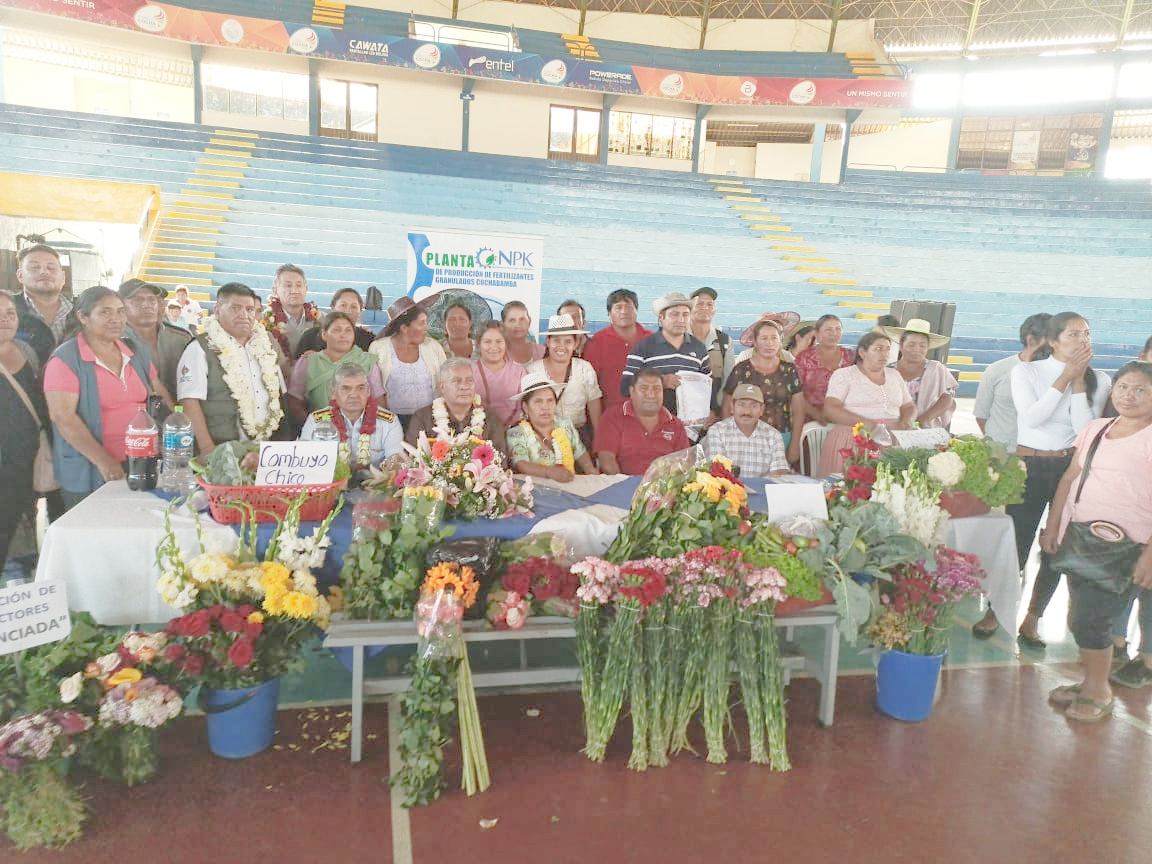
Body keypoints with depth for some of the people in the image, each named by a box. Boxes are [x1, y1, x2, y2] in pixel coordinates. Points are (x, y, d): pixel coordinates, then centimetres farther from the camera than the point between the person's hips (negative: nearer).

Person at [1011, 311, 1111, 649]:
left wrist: (1078, 381, -13)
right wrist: (1065, 377, -15)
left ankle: (1032, 620, 22)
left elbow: (1085, 428, -9)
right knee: (1017, 545, -1)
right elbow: (1031, 418, -17)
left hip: (1072, 468, 3)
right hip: (1029, 466, -3)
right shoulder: (1026, 372, -3)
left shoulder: (1098, 380, 3)